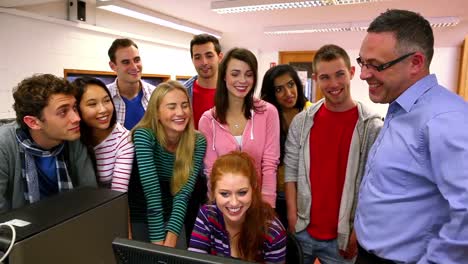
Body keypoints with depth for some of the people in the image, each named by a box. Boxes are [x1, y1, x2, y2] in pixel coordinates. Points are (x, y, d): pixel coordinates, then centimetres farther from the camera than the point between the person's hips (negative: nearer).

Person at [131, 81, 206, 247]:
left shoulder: (198, 141, -14)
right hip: (140, 217, -2)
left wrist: (170, 240, -31)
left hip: (173, 218, 3)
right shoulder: (144, 136, -23)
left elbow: (183, 193, -21)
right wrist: (158, 242, -32)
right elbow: (152, 193, -30)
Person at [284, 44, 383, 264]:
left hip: (343, 236, -2)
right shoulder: (301, 121, -3)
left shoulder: (372, 127, -10)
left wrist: (358, 232, -10)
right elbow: (291, 171, -1)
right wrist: (292, 218, -4)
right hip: (302, 230, 3)